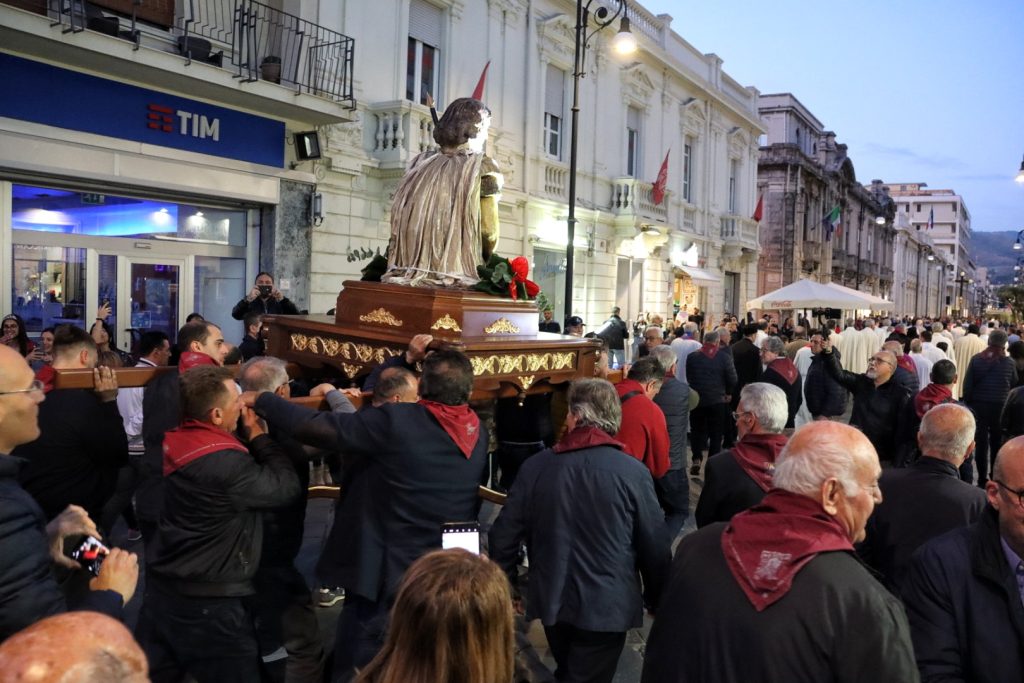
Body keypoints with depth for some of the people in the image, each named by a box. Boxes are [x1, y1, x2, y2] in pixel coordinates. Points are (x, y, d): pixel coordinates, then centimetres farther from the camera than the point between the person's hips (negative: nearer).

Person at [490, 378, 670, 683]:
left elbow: (504, 535, -3)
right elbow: (654, 546, -9)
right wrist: (657, 600, 7)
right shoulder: (633, 472, -14)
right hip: (606, 606, -3)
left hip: (551, 601, 3)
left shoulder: (536, 466, -8)